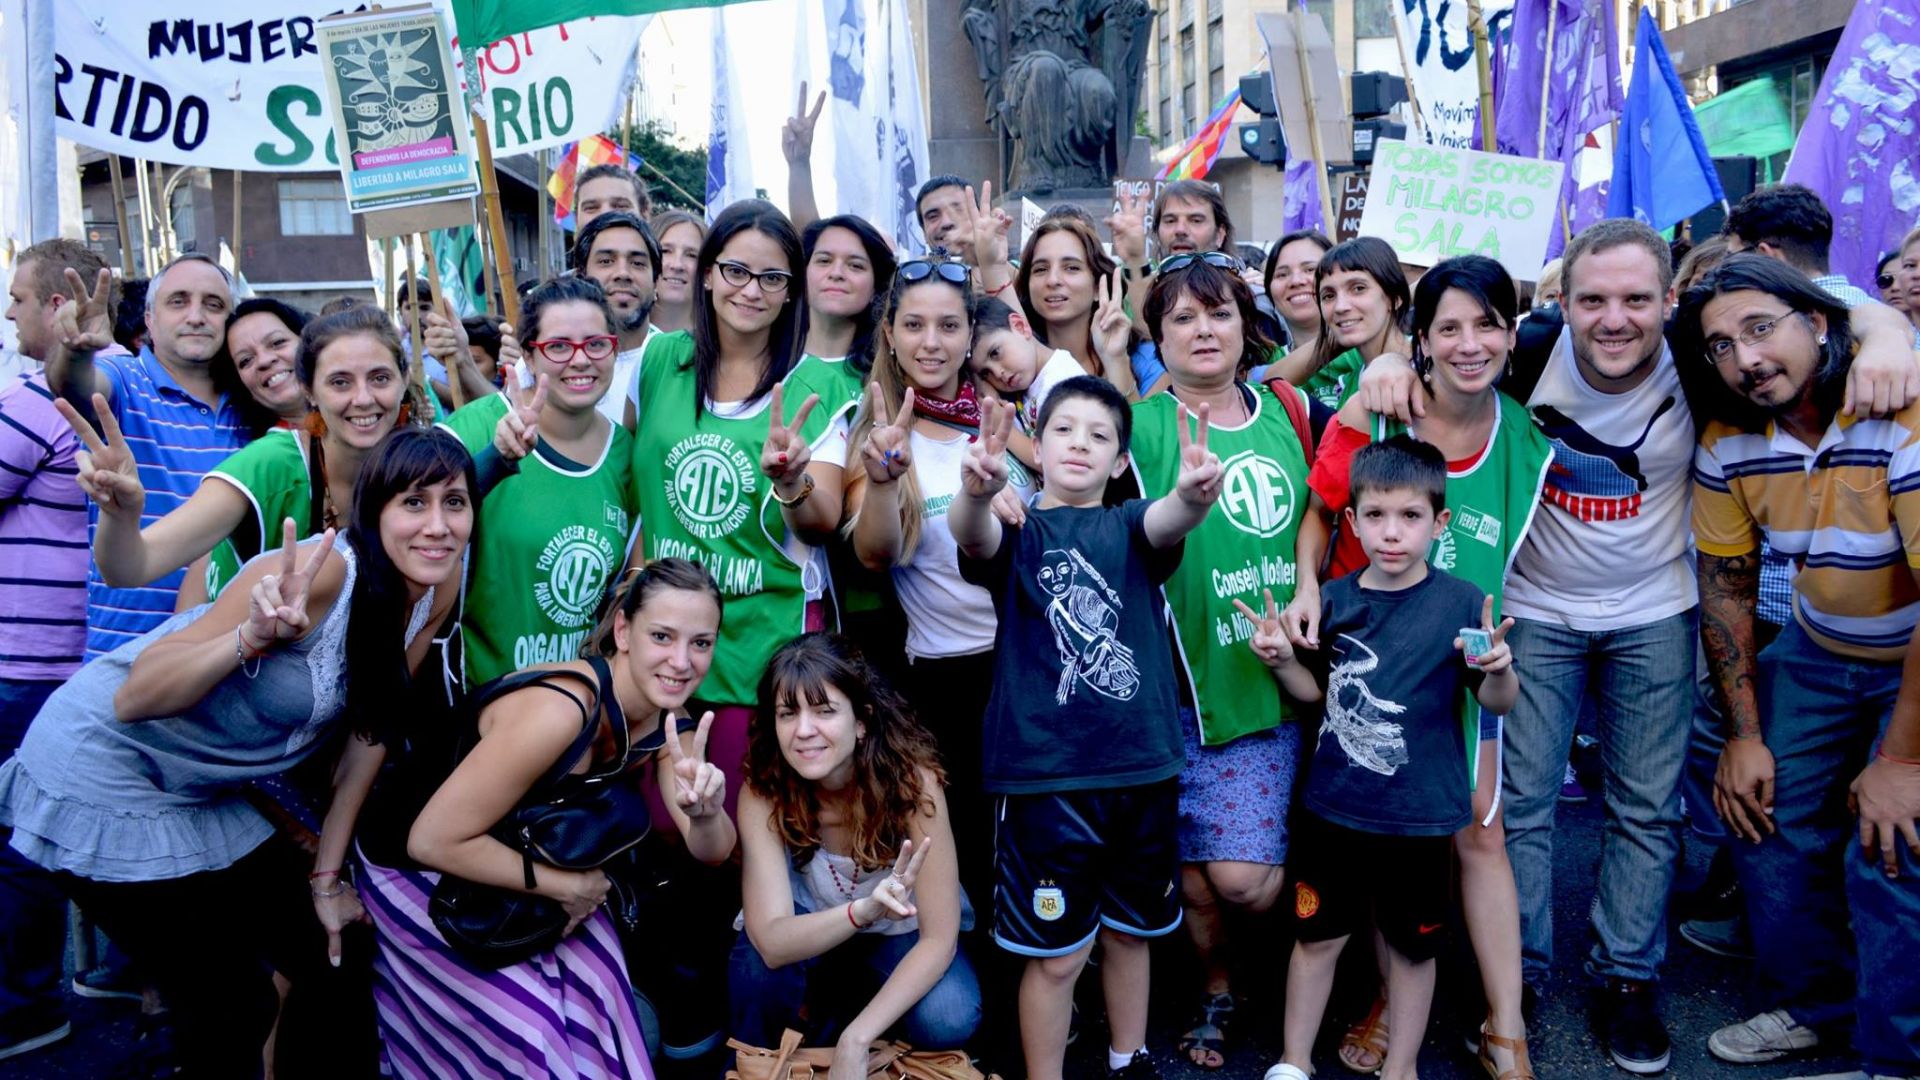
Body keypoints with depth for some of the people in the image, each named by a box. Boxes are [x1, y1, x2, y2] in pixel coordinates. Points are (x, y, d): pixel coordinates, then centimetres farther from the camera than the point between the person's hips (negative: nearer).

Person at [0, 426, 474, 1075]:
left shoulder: (440, 589, -9)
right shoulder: (323, 572, -31)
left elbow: (373, 721, 2)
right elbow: (135, 698, -30)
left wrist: (329, 869, 3)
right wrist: (254, 635, -47)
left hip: (209, 793, 7)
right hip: (100, 773, -7)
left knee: (328, 962, 11)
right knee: (232, 1005, -2)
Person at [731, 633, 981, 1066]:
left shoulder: (912, 778, -31)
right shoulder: (763, 791, -27)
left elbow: (940, 937, -27)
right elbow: (771, 942, -35)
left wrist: (855, 1039, -35)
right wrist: (863, 911, -54)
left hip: (900, 931, 0)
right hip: (811, 934, 0)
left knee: (948, 1020, -28)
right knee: (758, 965, -32)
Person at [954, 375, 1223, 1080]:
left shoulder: (1129, 528, 6)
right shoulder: (1018, 531, 1)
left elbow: (1168, 521, -18)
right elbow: (974, 537, -23)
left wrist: (1194, 494, -42)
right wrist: (976, 491, -47)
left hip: (1141, 765, 3)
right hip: (1043, 770, -3)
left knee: (1129, 931, 19)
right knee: (1055, 953, 4)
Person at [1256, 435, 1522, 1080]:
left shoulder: (1460, 603, -10)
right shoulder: (1334, 602, -1)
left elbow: (1496, 702, -4)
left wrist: (1499, 670, -24)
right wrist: (1281, 660, -7)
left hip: (1420, 814, -2)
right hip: (1333, 804, 2)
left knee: (1412, 944, 14)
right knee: (1318, 933, 13)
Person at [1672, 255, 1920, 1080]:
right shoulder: (1728, 444, -10)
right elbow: (1725, 586, -1)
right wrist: (1744, 734, -3)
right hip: (1819, 649, 5)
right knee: (1765, 816, 4)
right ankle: (1811, 1005, 27)